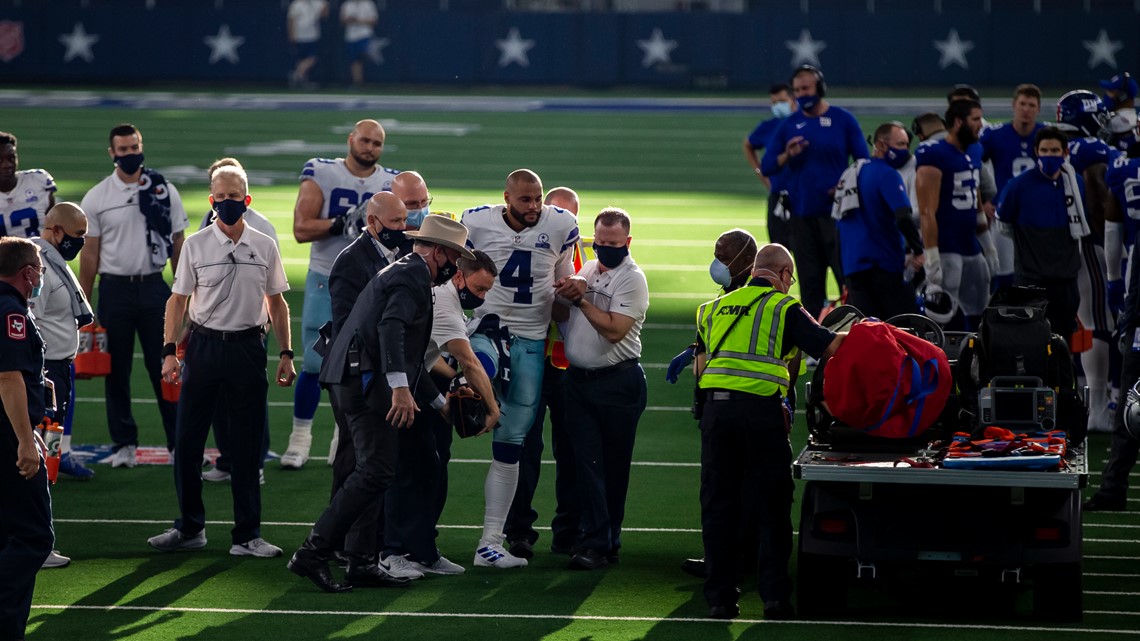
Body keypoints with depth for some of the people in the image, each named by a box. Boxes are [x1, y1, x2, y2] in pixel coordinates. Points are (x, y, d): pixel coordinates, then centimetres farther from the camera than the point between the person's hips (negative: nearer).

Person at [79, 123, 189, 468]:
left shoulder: (164, 192, 1)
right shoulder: (96, 198, 0)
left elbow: (178, 246, 5)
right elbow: (90, 254, 3)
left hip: (154, 287, 0)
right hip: (114, 290, 0)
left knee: (165, 367, 1)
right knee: (117, 370, 6)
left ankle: (180, 441, 6)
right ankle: (124, 444, 15)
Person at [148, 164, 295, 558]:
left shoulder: (264, 247, 4)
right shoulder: (196, 245, 1)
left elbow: (276, 303, 11)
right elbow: (178, 300, 3)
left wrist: (286, 354, 7)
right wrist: (170, 351, -5)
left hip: (248, 348, 0)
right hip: (204, 345, 0)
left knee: (247, 447, 3)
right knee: (187, 440, 1)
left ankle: (247, 536, 9)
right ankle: (190, 528, 14)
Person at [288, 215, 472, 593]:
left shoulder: (404, 273, 27)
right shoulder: (413, 276, -7)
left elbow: (407, 353, 33)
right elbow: (391, 327, -25)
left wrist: (441, 403, 37)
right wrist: (400, 387, -35)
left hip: (357, 379, 11)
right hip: (366, 381, -11)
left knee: (376, 472, 12)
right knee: (375, 472, -13)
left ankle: (361, 563, 13)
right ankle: (313, 554, -16)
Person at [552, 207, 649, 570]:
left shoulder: (632, 279, -9)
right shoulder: (586, 270, 12)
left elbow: (614, 329, -20)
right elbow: (563, 316, 22)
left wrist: (580, 298, -15)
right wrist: (563, 296, 2)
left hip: (617, 381, -5)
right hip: (579, 378, 5)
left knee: (614, 464, 3)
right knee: (587, 460, -2)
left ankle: (607, 540, 10)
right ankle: (595, 541, -4)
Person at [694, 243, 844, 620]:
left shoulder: (714, 309, 21)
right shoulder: (784, 308, 5)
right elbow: (830, 346, -3)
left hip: (715, 406, 4)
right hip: (762, 408, -4)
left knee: (718, 504, 8)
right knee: (772, 505, 5)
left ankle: (720, 598, 8)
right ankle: (775, 595, 2)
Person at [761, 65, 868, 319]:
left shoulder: (843, 120, 1)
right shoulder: (789, 124, 10)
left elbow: (863, 162, 3)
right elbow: (767, 167, 8)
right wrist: (787, 156, -12)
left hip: (835, 211, -3)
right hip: (801, 214, 3)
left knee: (848, 276, -7)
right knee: (809, 280, 6)